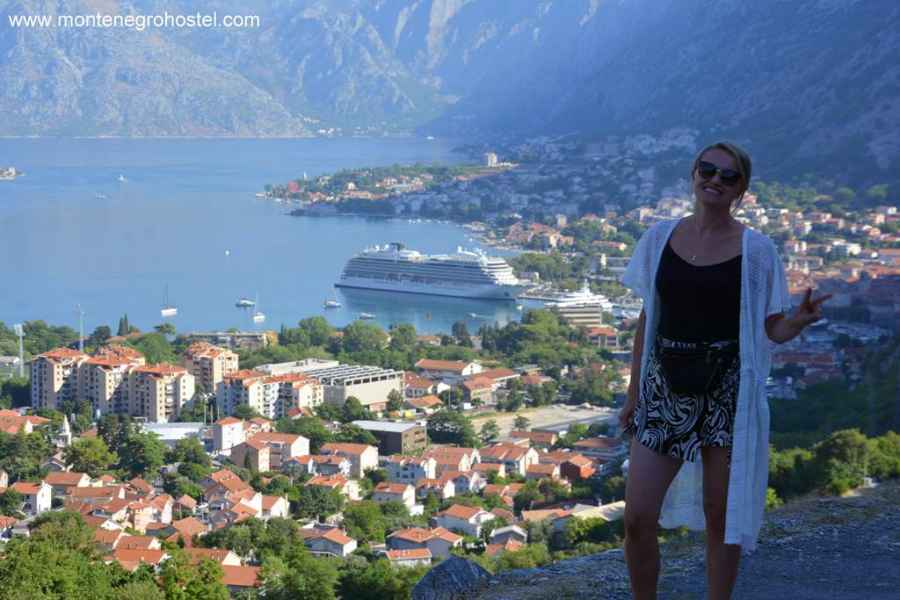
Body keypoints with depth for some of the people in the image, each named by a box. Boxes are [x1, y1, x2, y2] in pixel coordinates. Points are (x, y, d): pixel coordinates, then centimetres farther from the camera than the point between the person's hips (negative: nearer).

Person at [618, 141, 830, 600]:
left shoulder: (755, 250, -2)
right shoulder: (660, 239, 5)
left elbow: (773, 330, 1)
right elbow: (646, 321, 11)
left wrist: (800, 321, -22)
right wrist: (633, 396, 12)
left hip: (726, 392, -2)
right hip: (665, 388, 2)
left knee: (721, 518, 5)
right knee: (637, 518, -2)